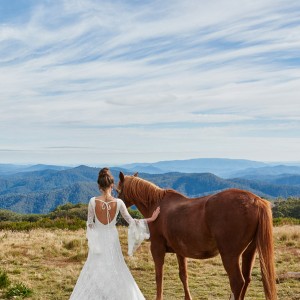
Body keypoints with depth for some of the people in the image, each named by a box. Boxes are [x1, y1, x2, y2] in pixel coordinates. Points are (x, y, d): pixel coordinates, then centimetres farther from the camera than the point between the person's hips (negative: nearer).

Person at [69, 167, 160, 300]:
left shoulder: (93, 201, -13)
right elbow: (131, 221, -2)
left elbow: (89, 223, -5)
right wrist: (151, 219, 7)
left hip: (97, 240, -1)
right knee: (115, 270, 14)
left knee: (95, 271, 11)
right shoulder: (119, 202, -11)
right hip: (112, 240, 1)